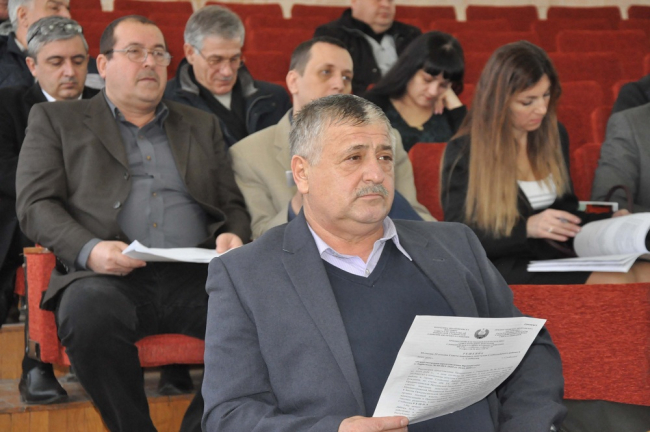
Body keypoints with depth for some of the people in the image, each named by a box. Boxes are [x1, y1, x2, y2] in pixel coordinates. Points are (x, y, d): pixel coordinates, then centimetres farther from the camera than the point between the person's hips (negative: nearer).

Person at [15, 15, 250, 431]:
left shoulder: (202, 125, 28)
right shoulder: (56, 120, 18)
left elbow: (233, 205, 25)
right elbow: (35, 204, 6)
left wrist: (232, 236, -1)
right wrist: (89, 250, -14)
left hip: (194, 273, 2)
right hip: (106, 274, -2)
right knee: (89, 313, -39)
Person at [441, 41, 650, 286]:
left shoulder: (554, 135, 14)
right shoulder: (464, 152, -5)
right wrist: (527, 228, -21)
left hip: (553, 257, 7)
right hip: (498, 266, -6)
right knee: (615, 284, -30)